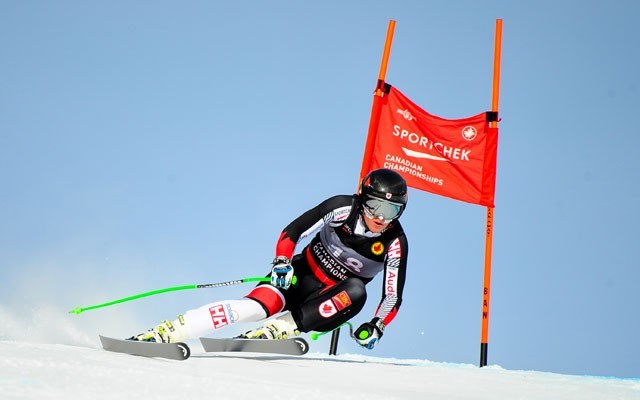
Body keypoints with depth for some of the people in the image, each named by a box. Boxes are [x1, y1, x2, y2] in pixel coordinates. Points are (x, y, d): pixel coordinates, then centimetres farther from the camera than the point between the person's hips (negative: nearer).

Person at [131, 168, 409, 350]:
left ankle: (277, 330, -39)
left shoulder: (395, 243, -14)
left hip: (329, 304, 1)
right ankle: (161, 334, -31)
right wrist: (281, 263, -30)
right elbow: (292, 232, -13)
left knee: (356, 292, -33)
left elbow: (393, 296, -10)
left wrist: (375, 327, -27)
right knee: (257, 306, -28)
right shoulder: (342, 208, -15)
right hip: (300, 274, -1)